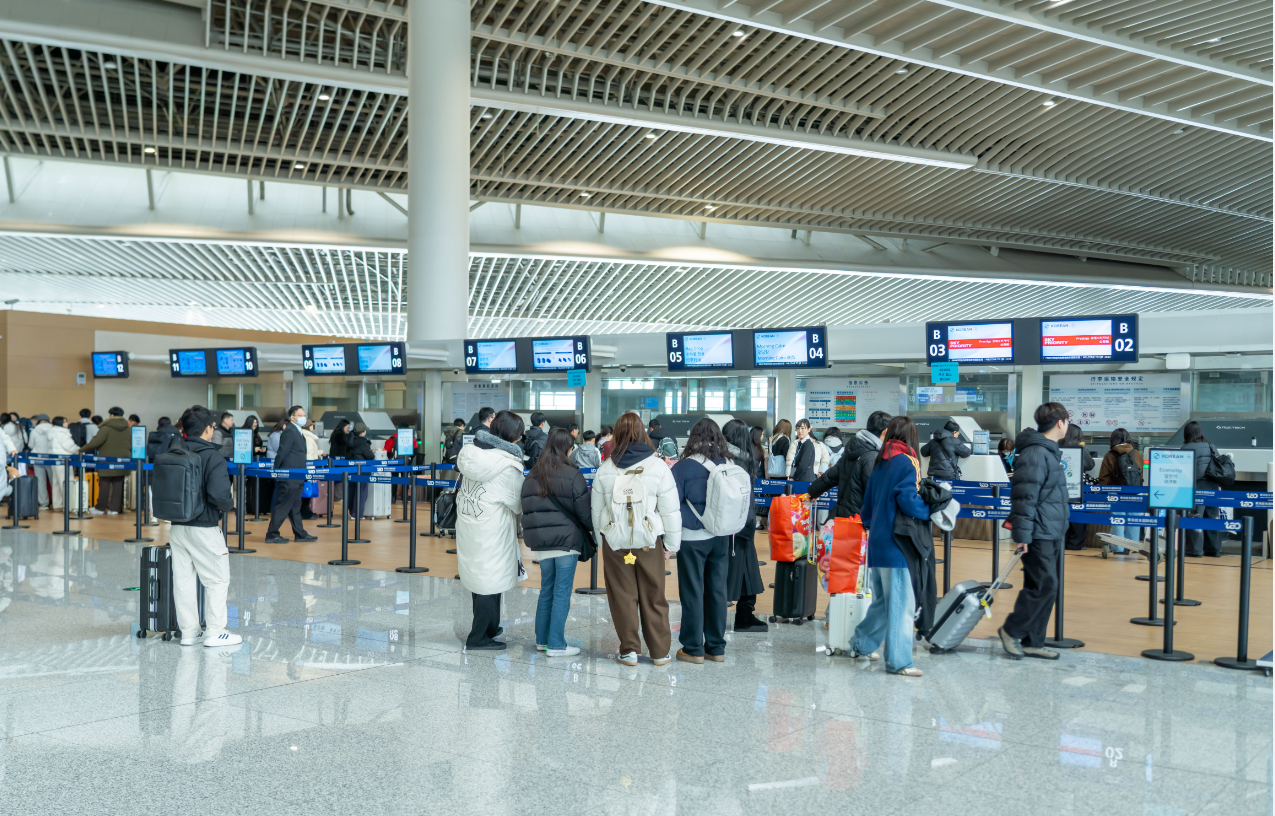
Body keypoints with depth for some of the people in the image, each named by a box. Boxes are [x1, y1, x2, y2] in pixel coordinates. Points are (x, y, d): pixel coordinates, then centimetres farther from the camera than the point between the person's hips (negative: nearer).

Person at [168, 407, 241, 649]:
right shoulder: (213, 457, -15)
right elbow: (219, 495, -24)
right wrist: (230, 504, -4)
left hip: (176, 527, 6)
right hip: (203, 529, -6)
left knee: (183, 579, 11)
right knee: (217, 579, 5)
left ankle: (189, 631, 18)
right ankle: (215, 632, 8)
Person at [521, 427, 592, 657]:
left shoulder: (532, 476, 7)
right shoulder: (572, 475, -10)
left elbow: (526, 508, 10)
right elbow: (584, 511, -8)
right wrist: (595, 528, 7)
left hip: (540, 541, 6)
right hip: (567, 539, -6)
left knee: (546, 590, 17)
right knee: (562, 592, 0)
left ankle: (542, 639, 23)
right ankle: (556, 645, 2)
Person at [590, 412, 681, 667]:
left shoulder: (605, 470, 1)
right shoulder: (658, 467, -6)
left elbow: (596, 510, 9)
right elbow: (671, 510, -5)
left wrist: (601, 540, 20)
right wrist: (671, 544, 3)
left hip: (614, 541, 1)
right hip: (649, 541, -1)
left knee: (622, 596, 9)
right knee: (653, 597, 8)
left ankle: (629, 650, 13)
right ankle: (660, 652, 16)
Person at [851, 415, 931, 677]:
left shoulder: (880, 462, 13)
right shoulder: (906, 462, -10)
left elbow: (867, 503, 17)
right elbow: (907, 499, -20)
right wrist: (930, 511, -5)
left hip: (877, 544, 8)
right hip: (896, 545, -8)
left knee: (882, 601, 20)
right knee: (901, 604, -4)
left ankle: (860, 645, 28)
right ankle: (898, 661, -2)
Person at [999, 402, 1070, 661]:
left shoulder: (1049, 451, 16)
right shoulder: (1035, 454, -17)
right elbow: (1025, 496, -21)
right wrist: (1023, 534, -22)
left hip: (1051, 533, 10)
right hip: (1038, 534, -10)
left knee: (1044, 587, 11)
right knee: (1045, 585, -9)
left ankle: (1033, 642, 16)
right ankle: (1011, 631, 3)